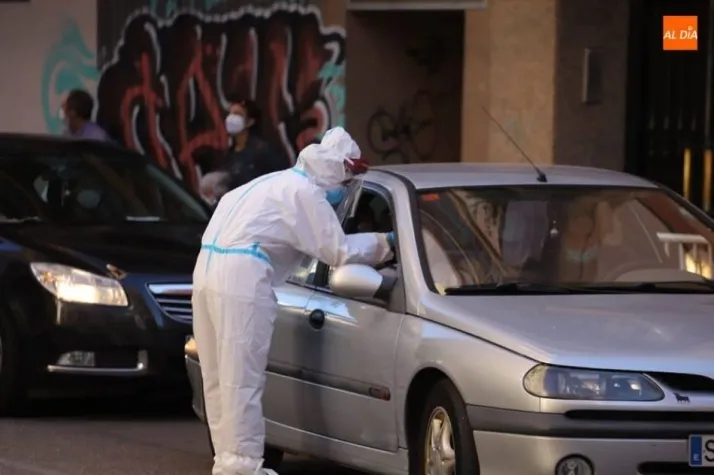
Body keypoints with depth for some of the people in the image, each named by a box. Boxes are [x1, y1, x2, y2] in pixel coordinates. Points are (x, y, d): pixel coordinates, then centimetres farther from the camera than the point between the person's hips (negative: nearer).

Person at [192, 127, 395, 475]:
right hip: (241, 276, -10)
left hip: (208, 268, 10)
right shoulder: (305, 192, -3)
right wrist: (384, 244, 8)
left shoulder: (278, 183, 25)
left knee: (220, 377, 11)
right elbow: (339, 251, -4)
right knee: (242, 379, -7)